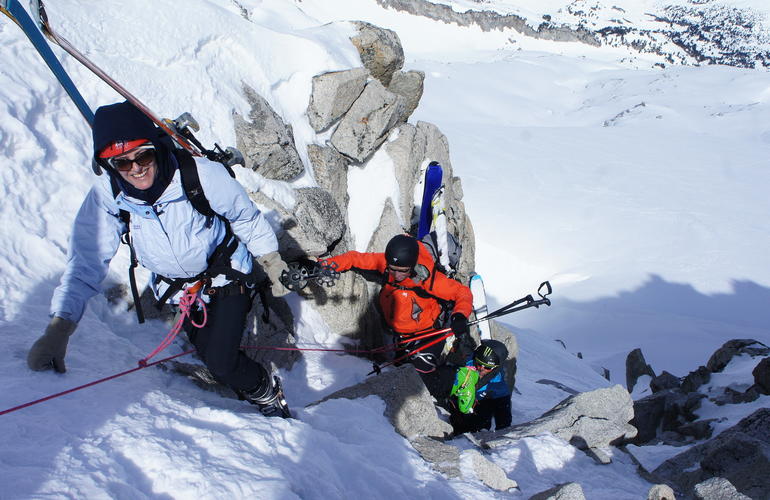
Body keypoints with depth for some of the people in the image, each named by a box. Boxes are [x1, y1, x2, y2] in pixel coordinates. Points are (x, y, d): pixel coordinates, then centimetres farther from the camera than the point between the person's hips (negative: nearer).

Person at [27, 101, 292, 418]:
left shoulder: (200, 173, -29)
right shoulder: (106, 196, -21)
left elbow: (246, 217, -12)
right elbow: (86, 262, -20)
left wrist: (272, 262, -6)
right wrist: (59, 328, -30)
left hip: (228, 273, -3)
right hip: (178, 287, 4)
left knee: (221, 364, -12)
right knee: (210, 358, 10)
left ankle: (268, 394, 19)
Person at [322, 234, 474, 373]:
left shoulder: (428, 278, -29)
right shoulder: (384, 263, -20)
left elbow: (462, 292, -20)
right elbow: (355, 258, -7)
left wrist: (460, 317, -38)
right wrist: (327, 265, -19)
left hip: (429, 333, -4)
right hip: (402, 336, 5)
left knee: (421, 368, -20)